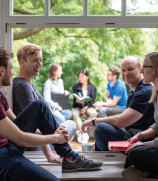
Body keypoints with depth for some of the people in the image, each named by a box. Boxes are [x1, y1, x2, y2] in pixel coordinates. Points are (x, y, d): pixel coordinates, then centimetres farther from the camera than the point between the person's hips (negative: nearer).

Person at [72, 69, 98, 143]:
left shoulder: (92, 87, 5)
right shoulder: (75, 87, 5)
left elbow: (93, 100, 2)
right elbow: (75, 99, -3)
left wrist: (86, 107, -12)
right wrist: (77, 101, -29)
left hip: (88, 106, 0)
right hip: (78, 106, 0)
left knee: (93, 113, -33)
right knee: (74, 114, -34)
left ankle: (80, 131, -24)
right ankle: (84, 134, -30)